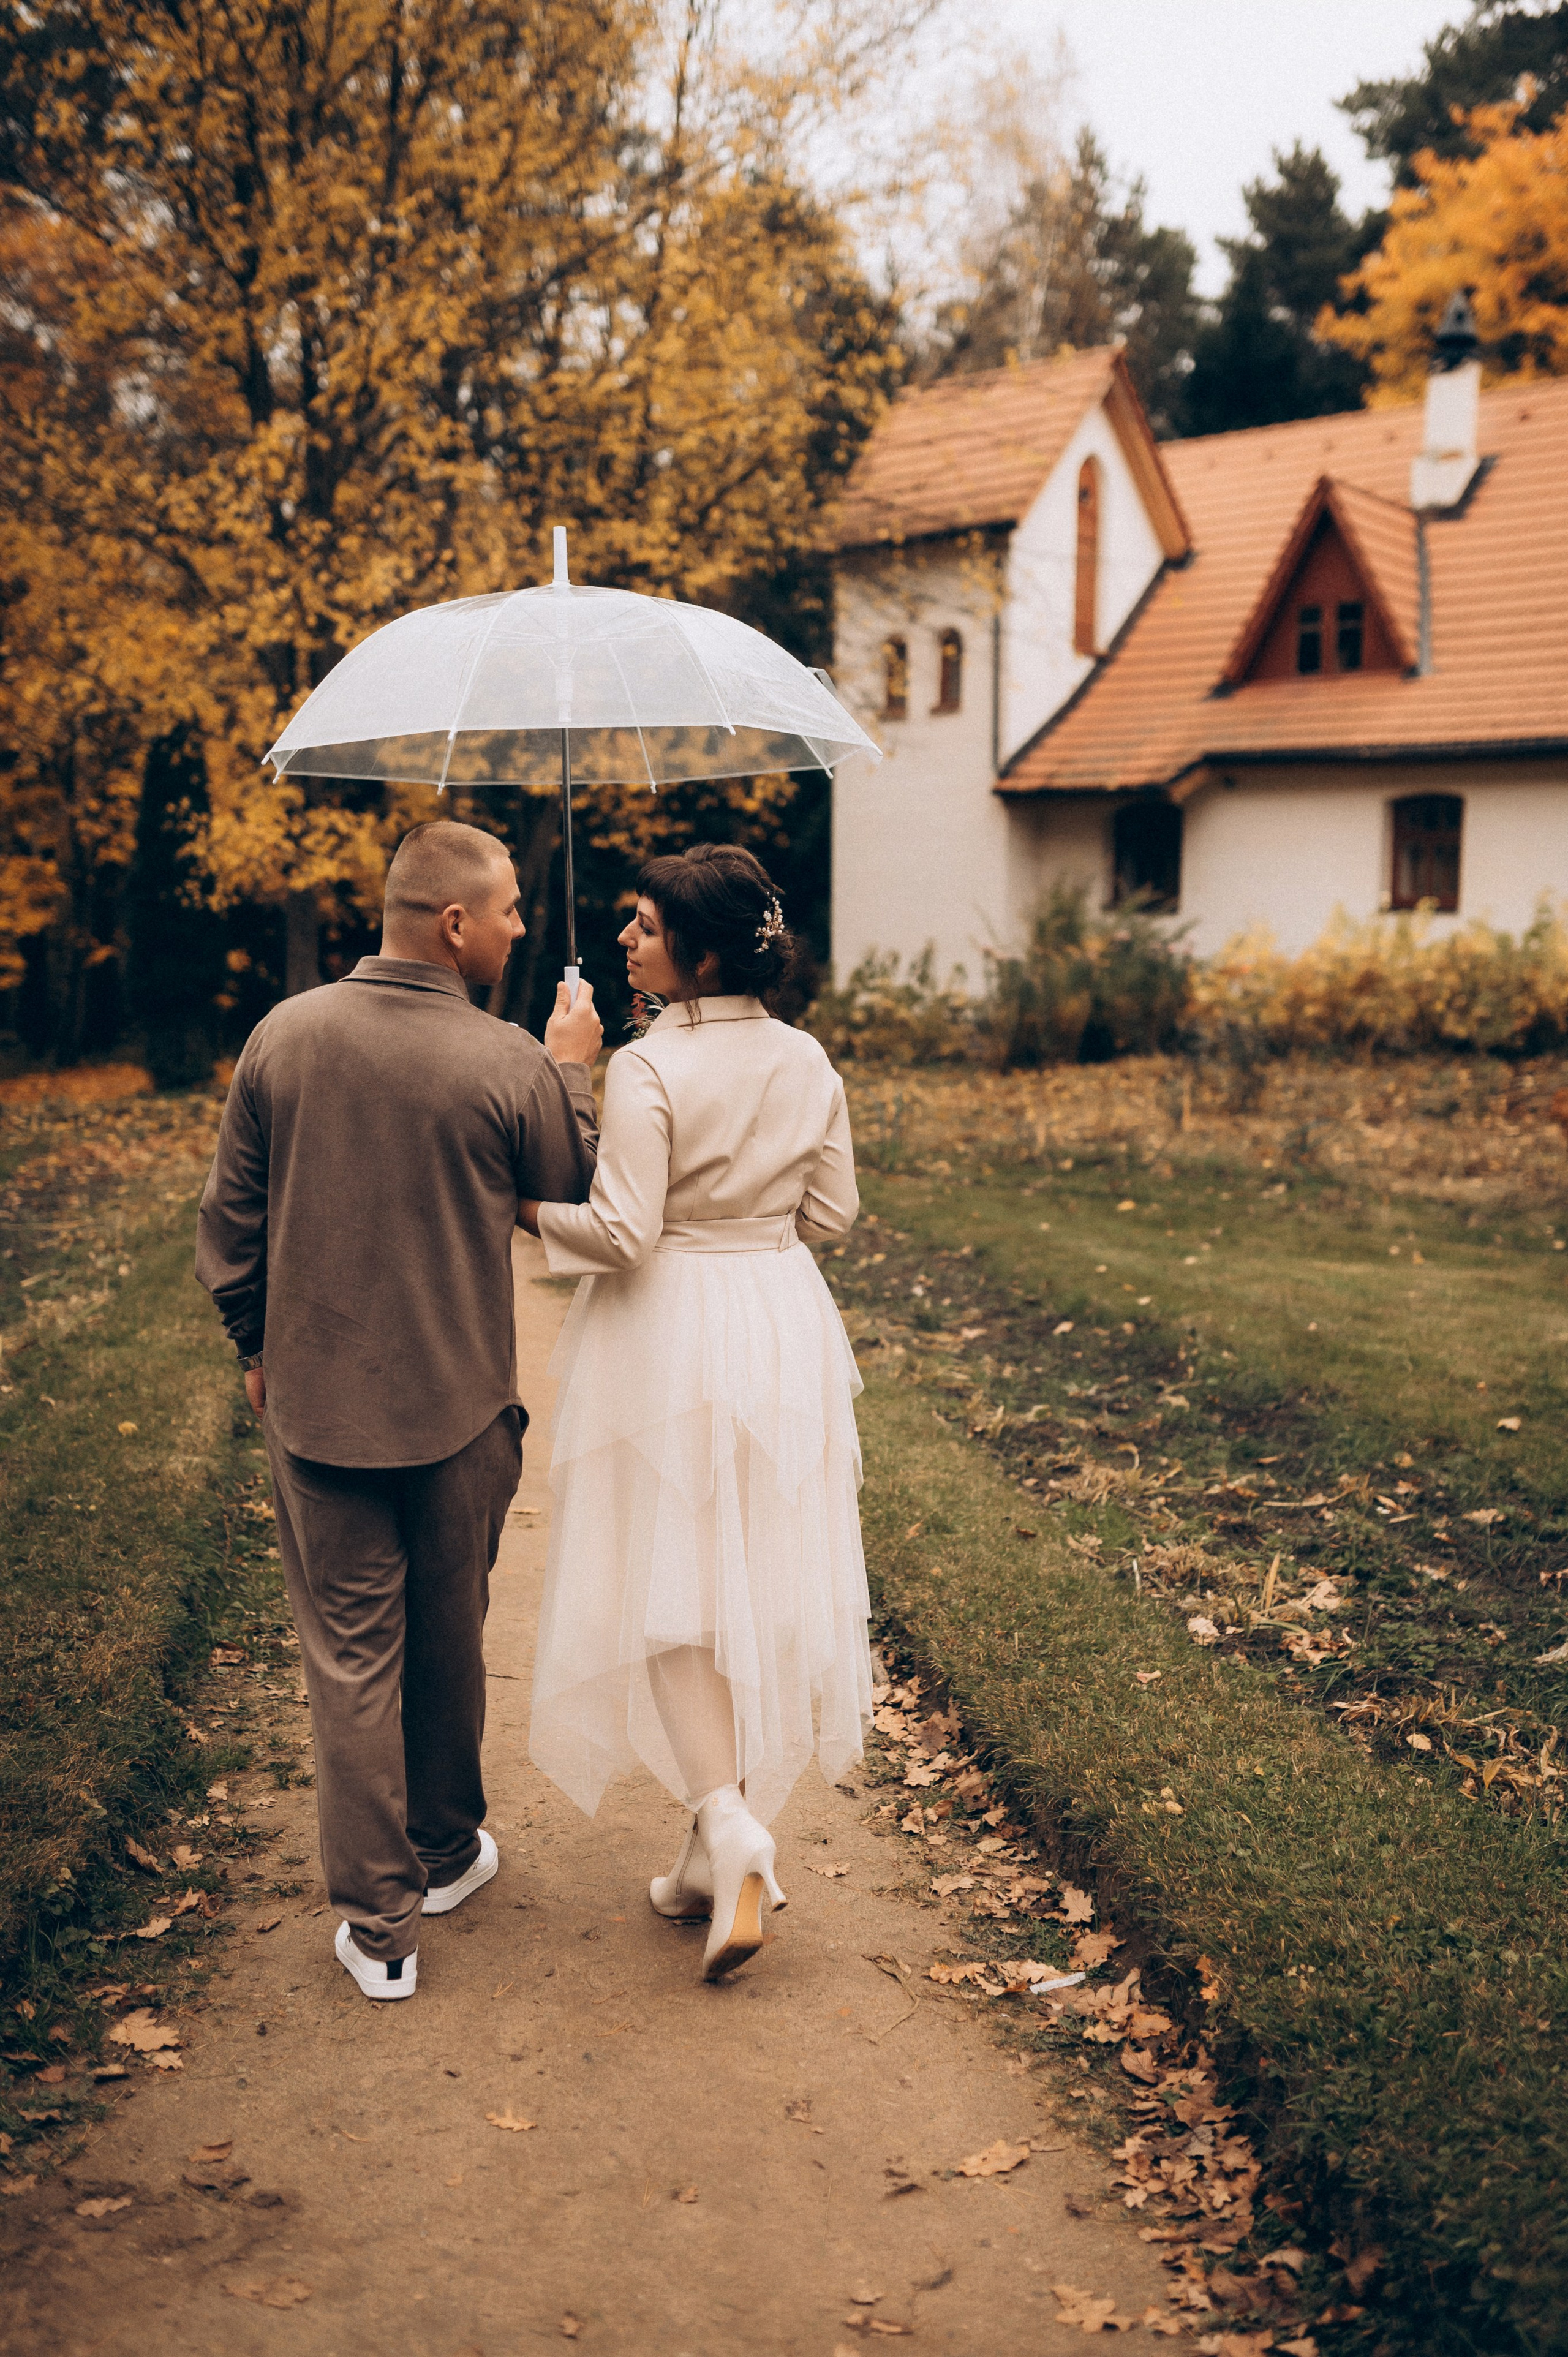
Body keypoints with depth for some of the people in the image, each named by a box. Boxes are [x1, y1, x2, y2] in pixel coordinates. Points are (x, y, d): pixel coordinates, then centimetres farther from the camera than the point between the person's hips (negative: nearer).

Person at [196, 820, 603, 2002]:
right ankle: (447, 1853, 37)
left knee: (350, 1656, 7)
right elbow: (574, 1194, 1)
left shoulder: (284, 1036, -4)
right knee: (448, 1641, 18)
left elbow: (230, 1217, 3)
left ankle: (380, 1924, 11)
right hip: (458, 1407, -1)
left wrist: (257, 1346, 17)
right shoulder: (511, 1063, -14)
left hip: (316, 1402, 1)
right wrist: (573, 1067, 11)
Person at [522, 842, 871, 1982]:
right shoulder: (807, 1061, 3)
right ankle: (721, 1854, 24)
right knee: (760, 1581, 13)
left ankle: (731, 1823, -9)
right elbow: (832, 1214, 8)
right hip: (785, 1323, 6)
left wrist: (528, 1206, -4)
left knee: (671, 1587, 5)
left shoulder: (648, 1068, -16)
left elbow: (623, 1236, -19)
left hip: (672, 1332, -6)